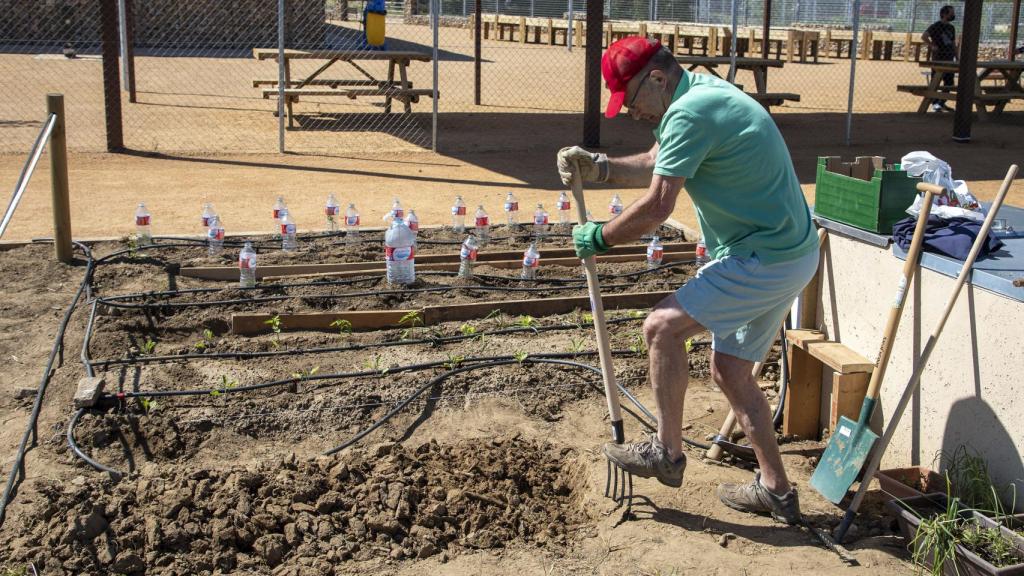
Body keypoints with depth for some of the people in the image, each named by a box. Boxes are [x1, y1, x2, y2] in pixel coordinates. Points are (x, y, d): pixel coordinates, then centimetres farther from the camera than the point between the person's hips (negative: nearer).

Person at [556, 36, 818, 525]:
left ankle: (667, 453, 3)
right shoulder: (704, 93, 13)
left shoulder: (689, 113, -20)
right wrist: (598, 168, 7)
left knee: (662, 326, -11)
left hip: (765, 261, -11)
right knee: (729, 370, 15)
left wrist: (599, 237, -6)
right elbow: (654, 164, 23)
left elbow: (656, 207, -21)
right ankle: (775, 490, 23)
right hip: (789, 255, 11)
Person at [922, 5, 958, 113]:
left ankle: (942, 103, 17)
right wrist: (932, 46, -17)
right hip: (938, 59, -7)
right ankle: (935, 104, 4)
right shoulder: (936, 26, -7)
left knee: (949, 83, 7)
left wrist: (957, 58, 14)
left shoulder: (951, 28, 15)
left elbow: (953, 44, 19)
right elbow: (923, 37, -17)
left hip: (949, 59, 7)